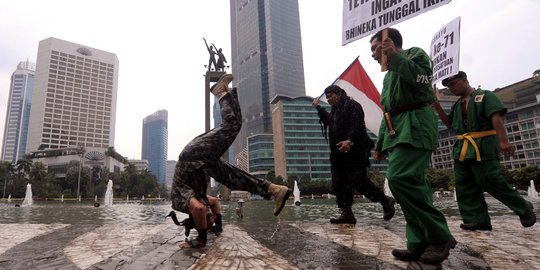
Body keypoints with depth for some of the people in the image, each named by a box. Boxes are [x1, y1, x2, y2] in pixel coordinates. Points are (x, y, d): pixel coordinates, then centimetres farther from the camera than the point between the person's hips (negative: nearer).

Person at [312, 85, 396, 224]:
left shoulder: (352, 105, -4)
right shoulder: (335, 110, 24)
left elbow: (357, 126, -20)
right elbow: (328, 120, 47)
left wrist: (350, 141, -36)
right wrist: (318, 107, 43)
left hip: (353, 152, -9)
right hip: (339, 153, 9)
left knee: (358, 181, -12)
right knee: (339, 184, 3)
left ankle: (385, 201, 8)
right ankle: (347, 213, 8)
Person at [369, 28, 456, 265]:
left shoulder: (414, 54, 6)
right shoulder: (390, 74, 29)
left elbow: (423, 79, -16)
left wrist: (395, 56, -12)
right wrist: (380, 145, 22)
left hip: (415, 126, -9)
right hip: (398, 133, 9)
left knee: (399, 177, -23)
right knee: (413, 183, 3)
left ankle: (440, 237, -10)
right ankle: (420, 244, 6)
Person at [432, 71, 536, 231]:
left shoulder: (485, 96, 1)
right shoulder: (457, 105, 22)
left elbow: (496, 117, -11)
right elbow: (450, 124, 19)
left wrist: (503, 141, -24)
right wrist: (436, 105, 9)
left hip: (483, 147, -7)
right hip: (462, 149, 8)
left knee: (491, 181, -9)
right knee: (464, 185, 2)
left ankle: (523, 208, 15)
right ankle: (477, 219, 7)